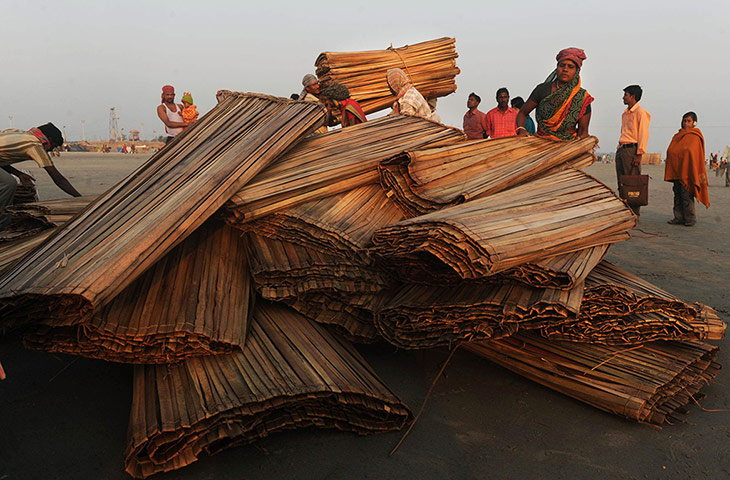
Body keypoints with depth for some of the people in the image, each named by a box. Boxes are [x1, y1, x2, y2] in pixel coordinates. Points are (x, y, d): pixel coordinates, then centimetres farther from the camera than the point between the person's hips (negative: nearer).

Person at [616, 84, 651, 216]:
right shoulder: (625, 114, 20)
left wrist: (639, 154, -18)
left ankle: (635, 213, -5)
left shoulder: (641, 113, -7)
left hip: (632, 149, -9)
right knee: (621, 183, 7)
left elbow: (644, 135, -12)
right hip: (621, 149, 9)